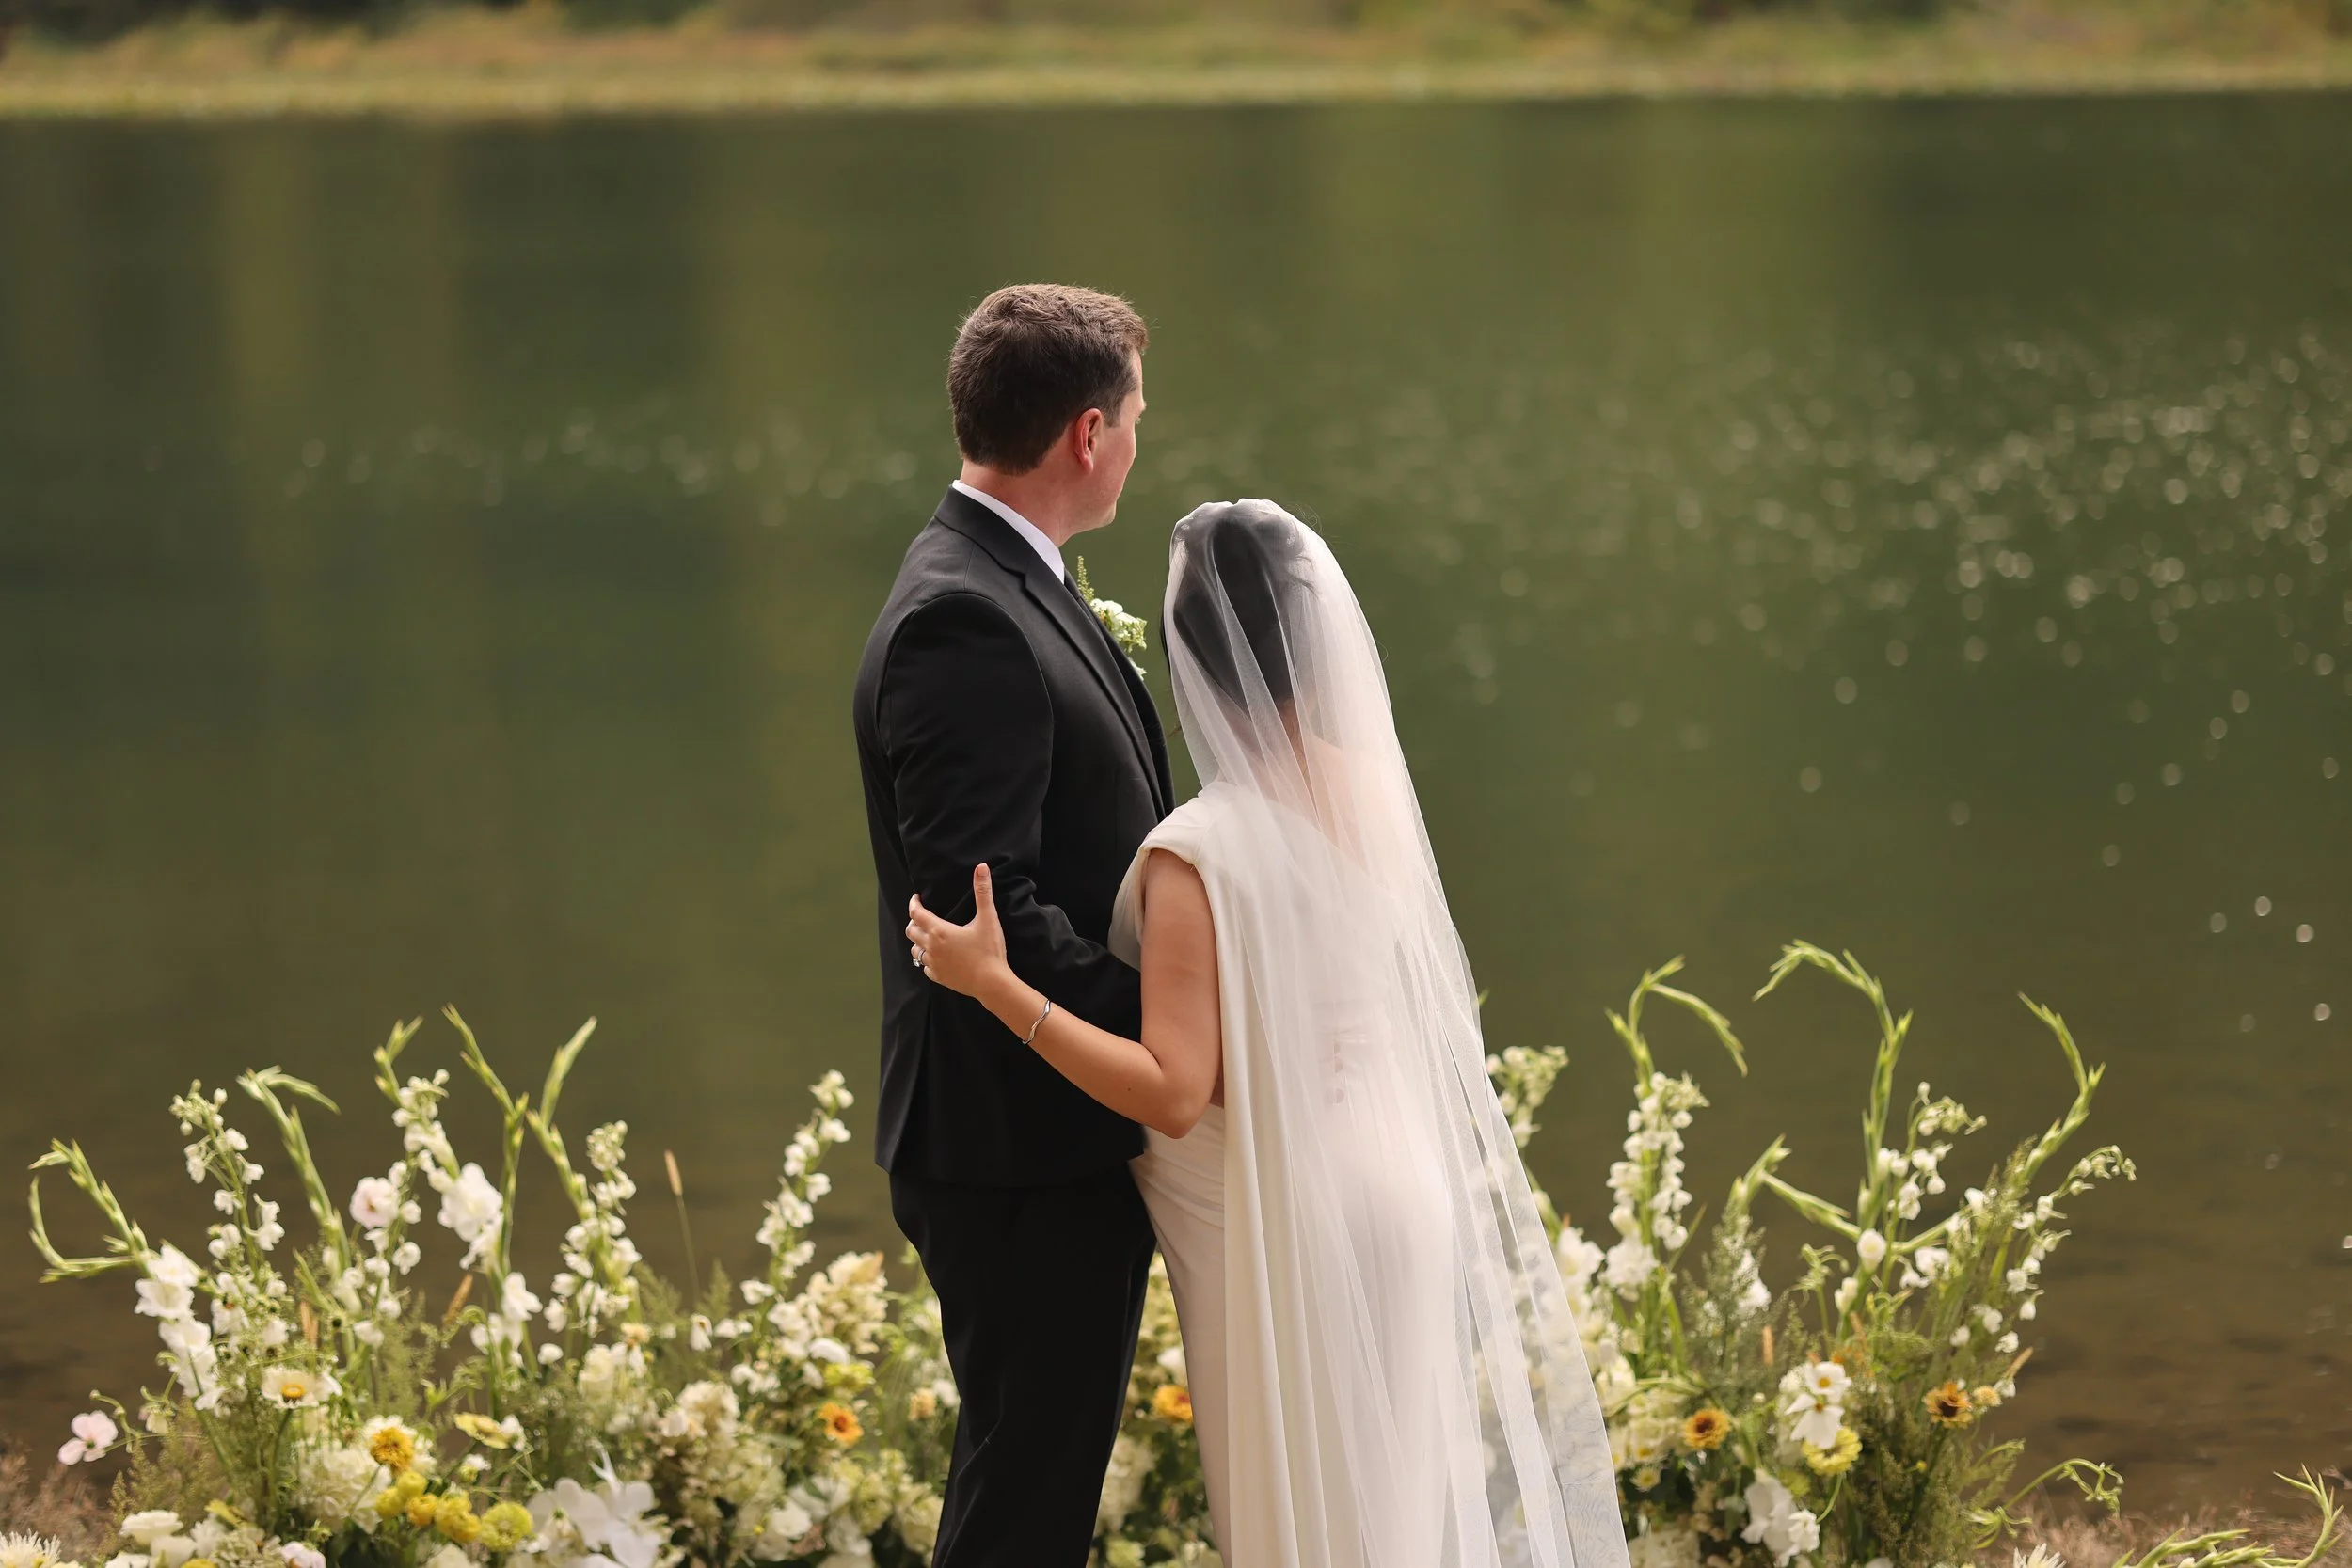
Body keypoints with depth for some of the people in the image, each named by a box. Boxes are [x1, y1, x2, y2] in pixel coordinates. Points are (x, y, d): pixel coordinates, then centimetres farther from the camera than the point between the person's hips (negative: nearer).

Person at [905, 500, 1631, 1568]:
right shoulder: (1368, 788, -4)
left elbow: (1173, 1091, -26)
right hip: (1399, 1188, 6)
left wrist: (994, 985, -26)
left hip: (1283, 1229, -6)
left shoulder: (1198, 856, -25)